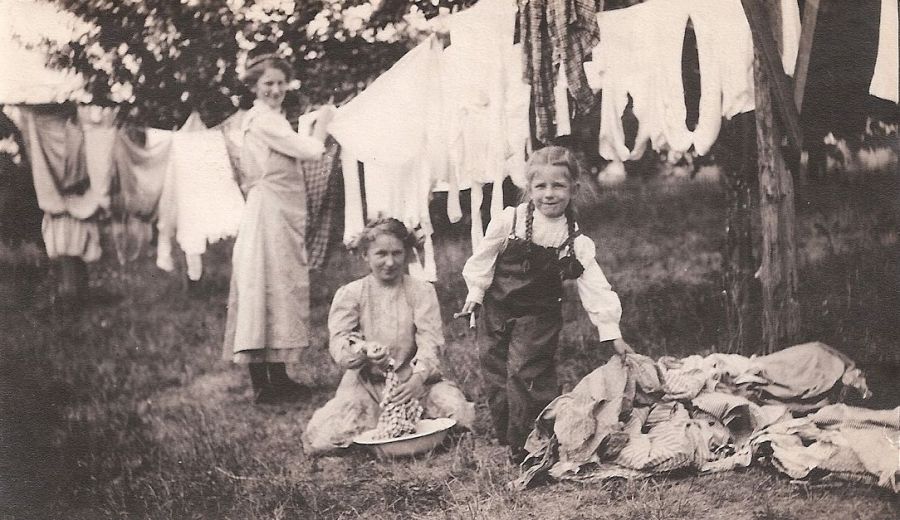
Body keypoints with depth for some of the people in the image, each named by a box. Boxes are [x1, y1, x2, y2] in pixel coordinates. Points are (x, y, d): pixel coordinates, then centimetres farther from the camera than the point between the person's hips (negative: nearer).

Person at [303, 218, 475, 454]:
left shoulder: (422, 291, 4)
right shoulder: (349, 294, 3)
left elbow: (430, 342, -7)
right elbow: (338, 343, -8)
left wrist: (418, 378, -28)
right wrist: (362, 352, -32)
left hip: (413, 381, 1)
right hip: (365, 383, 0)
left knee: (459, 412, -25)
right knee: (319, 439, -21)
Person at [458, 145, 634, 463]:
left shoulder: (576, 243, -6)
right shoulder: (509, 221, -8)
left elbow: (594, 288, -4)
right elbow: (483, 258, 3)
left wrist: (613, 334, -5)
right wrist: (475, 294, -1)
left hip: (537, 317, -1)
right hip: (495, 313, 2)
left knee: (524, 374, -12)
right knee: (495, 376, 5)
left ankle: (526, 448, 3)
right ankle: (506, 437, 23)